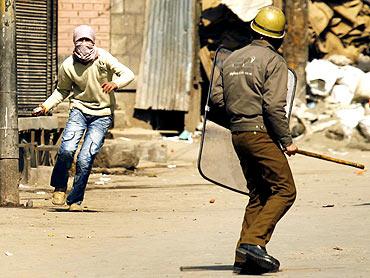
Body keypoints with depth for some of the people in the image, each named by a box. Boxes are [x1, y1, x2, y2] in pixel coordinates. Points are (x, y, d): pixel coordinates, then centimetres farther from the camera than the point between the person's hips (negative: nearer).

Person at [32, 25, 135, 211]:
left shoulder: (103, 58, -10)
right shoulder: (67, 66, -5)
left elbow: (128, 74, -10)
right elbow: (62, 91, 11)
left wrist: (115, 83, -31)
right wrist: (46, 106, -3)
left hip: (102, 114, -1)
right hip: (79, 110, 1)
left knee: (85, 158, -10)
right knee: (67, 149, -20)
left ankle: (75, 200, 6)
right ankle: (59, 187, 5)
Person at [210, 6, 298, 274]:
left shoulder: (232, 59, 13)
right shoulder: (274, 61, -8)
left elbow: (217, 98, 12)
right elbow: (275, 106, -16)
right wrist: (287, 141, -10)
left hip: (238, 134, 8)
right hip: (262, 134, -8)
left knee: (258, 195, 13)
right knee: (285, 190, -3)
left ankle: (244, 256, 7)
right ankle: (254, 241, -17)